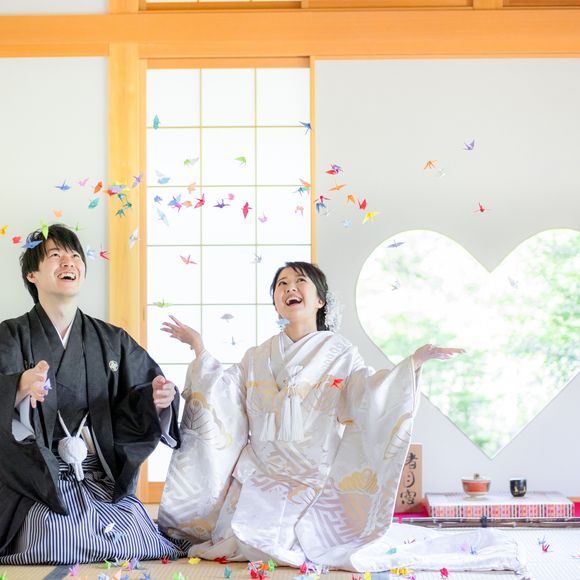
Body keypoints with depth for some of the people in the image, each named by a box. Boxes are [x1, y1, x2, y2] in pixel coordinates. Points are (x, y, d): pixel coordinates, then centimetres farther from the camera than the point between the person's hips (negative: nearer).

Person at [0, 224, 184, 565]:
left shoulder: (112, 341, 10)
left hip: (106, 484, 3)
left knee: (152, 550, -14)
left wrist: (159, 398, -16)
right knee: (53, 557, -25)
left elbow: (140, 402, 7)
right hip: (38, 492, -3)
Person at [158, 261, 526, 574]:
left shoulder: (340, 354, 5)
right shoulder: (257, 358, 14)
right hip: (262, 480, 2)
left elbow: (369, 396, -10)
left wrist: (414, 362, -21)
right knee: (247, 535, -23)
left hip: (317, 481, -2)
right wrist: (199, 348, 1)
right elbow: (224, 399, 3)